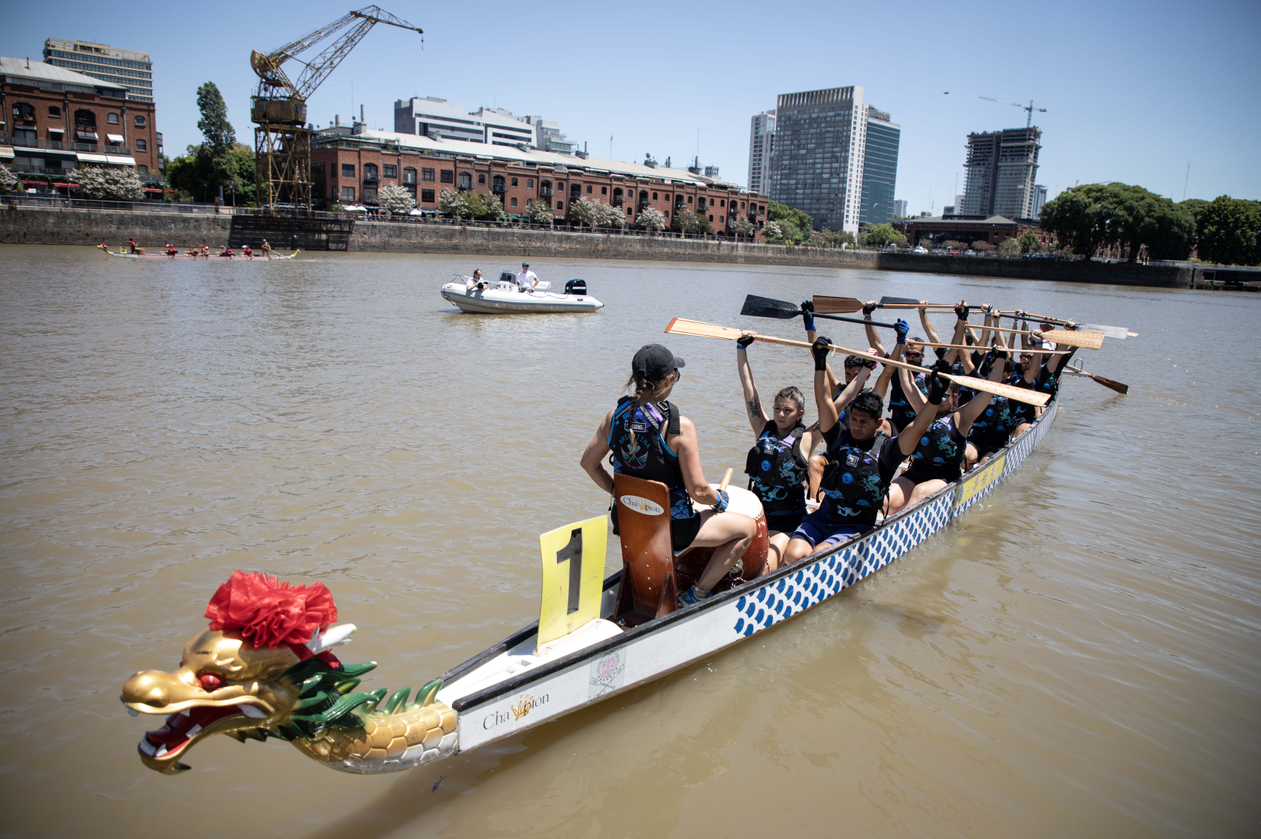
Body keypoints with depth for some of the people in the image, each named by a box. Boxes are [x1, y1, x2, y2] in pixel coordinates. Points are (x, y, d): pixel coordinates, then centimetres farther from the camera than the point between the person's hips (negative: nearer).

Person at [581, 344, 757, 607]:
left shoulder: (616, 416, -7)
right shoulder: (679, 426, -24)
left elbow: (589, 462, 5)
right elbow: (698, 491, -20)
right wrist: (719, 499, 1)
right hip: (672, 528, -7)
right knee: (748, 527, 12)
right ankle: (697, 594, 11)